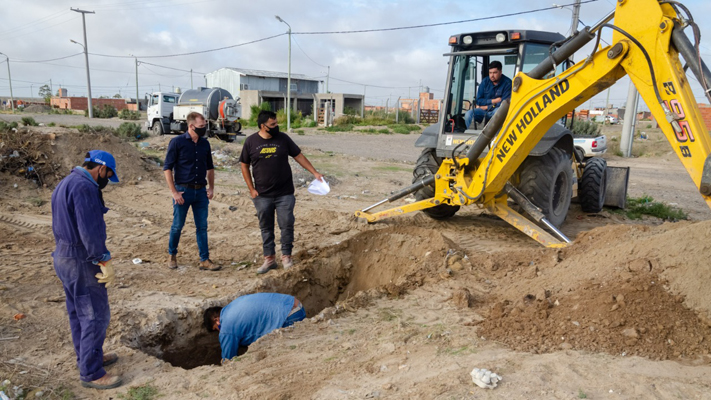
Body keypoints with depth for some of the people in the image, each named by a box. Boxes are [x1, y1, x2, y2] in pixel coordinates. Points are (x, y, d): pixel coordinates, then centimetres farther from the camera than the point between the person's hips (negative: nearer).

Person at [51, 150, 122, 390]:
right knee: (95, 316, -2)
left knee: (78, 313, 20)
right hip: (81, 262, -11)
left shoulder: (65, 184, 13)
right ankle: (91, 373, 8)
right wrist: (105, 262, -22)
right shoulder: (85, 187, -21)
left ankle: (87, 358, 35)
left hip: (64, 256, 11)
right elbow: (90, 230, -27)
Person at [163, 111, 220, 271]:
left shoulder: (205, 143, 6)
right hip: (183, 191, -4)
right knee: (177, 225, 7)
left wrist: (211, 188, 7)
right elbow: (167, 168, -8)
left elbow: (210, 167, 17)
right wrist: (174, 192, -12)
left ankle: (205, 260, 10)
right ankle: (172, 255, 29)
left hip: (201, 191, 4)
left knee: (202, 227, 5)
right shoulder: (177, 142, -8)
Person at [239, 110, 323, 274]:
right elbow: (244, 165, 5)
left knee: (287, 225, 0)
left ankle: (286, 256, 16)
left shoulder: (283, 138, 0)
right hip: (262, 196, 0)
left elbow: (299, 156, 6)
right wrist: (251, 189, -1)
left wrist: (315, 173, 0)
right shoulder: (251, 142, -1)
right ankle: (269, 259, 21)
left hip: (284, 194, 0)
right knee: (266, 228, 9)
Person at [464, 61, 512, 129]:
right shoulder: (485, 82, 7)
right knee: (469, 114, -24)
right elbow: (478, 100, 4)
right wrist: (493, 101, -9)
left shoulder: (507, 83, -6)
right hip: (484, 110, 4)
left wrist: (486, 107, -7)